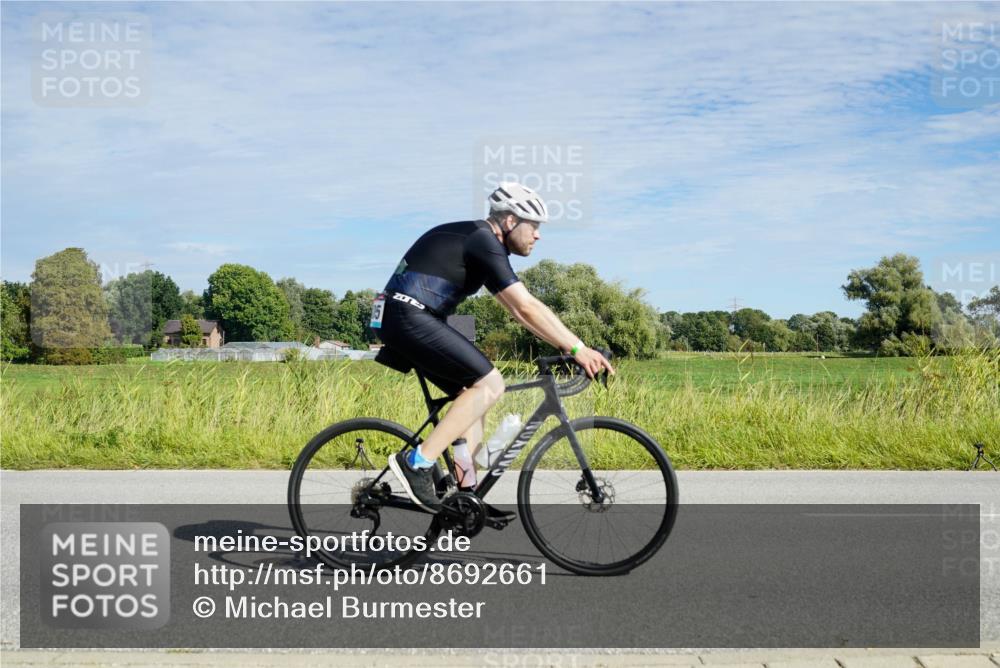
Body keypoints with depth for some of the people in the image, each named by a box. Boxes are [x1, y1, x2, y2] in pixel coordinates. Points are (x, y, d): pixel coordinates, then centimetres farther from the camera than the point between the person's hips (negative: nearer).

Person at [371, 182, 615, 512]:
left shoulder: (479, 240, 18)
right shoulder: (484, 243, -12)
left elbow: (520, 309, 18)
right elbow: (526, 308, -18)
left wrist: (570, 345, 13)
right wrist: (577, 348, -16)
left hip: (404, 320, 10)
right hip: (410, 317, -10)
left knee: (476, 392, 12)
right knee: (489, 383, -14)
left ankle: (463, 489, 10)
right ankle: (417, 463, -14)